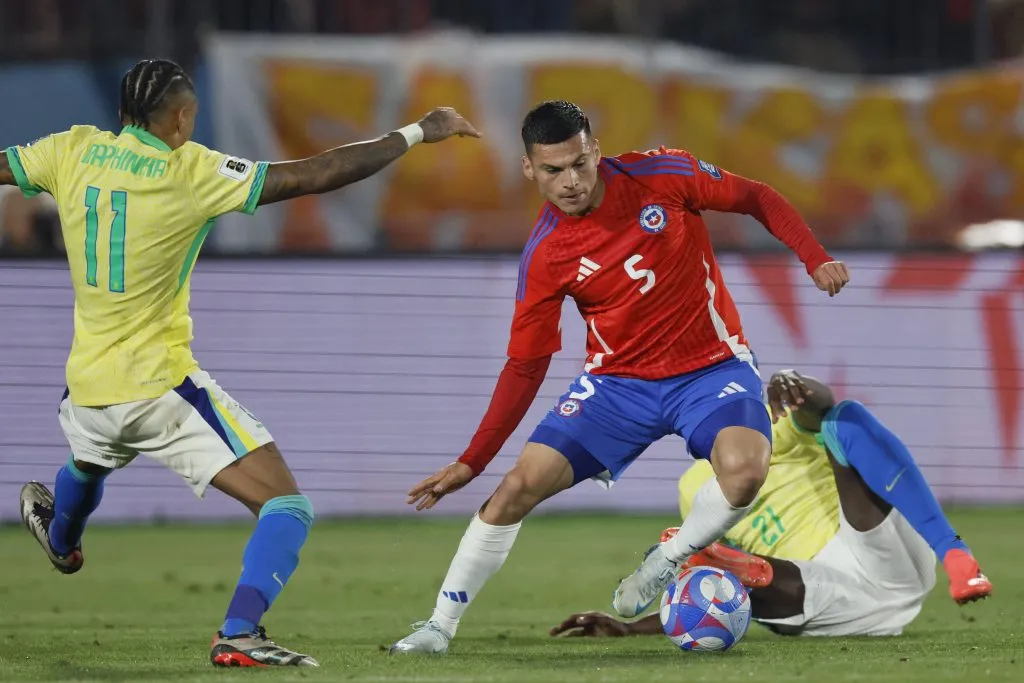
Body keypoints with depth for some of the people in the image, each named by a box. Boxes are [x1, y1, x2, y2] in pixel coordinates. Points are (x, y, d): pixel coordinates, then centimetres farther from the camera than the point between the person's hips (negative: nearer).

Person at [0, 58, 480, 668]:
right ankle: (240, 633, -24)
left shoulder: (73, 152, -1)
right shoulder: (191, 171, -13)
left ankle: (60, 539, 71)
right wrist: (418, 133, -8)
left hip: (88, 390, 6)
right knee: (286, 505, -7)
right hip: (162, 386, -6)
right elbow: (316, 176, -15)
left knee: (89, 462, 42)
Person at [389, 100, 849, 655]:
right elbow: (526, 365, -1)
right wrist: (470, 462, -4)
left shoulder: (659, 175, -13)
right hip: (618, 379, 1)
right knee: (518, 486, -11)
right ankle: (440, 625, 5)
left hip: (712, 369, -1)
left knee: (743, 469, -32)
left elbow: (758, 199, 2)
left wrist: (815, 260, -11)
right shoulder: (544, 256, -9)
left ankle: (664, 565, -2)